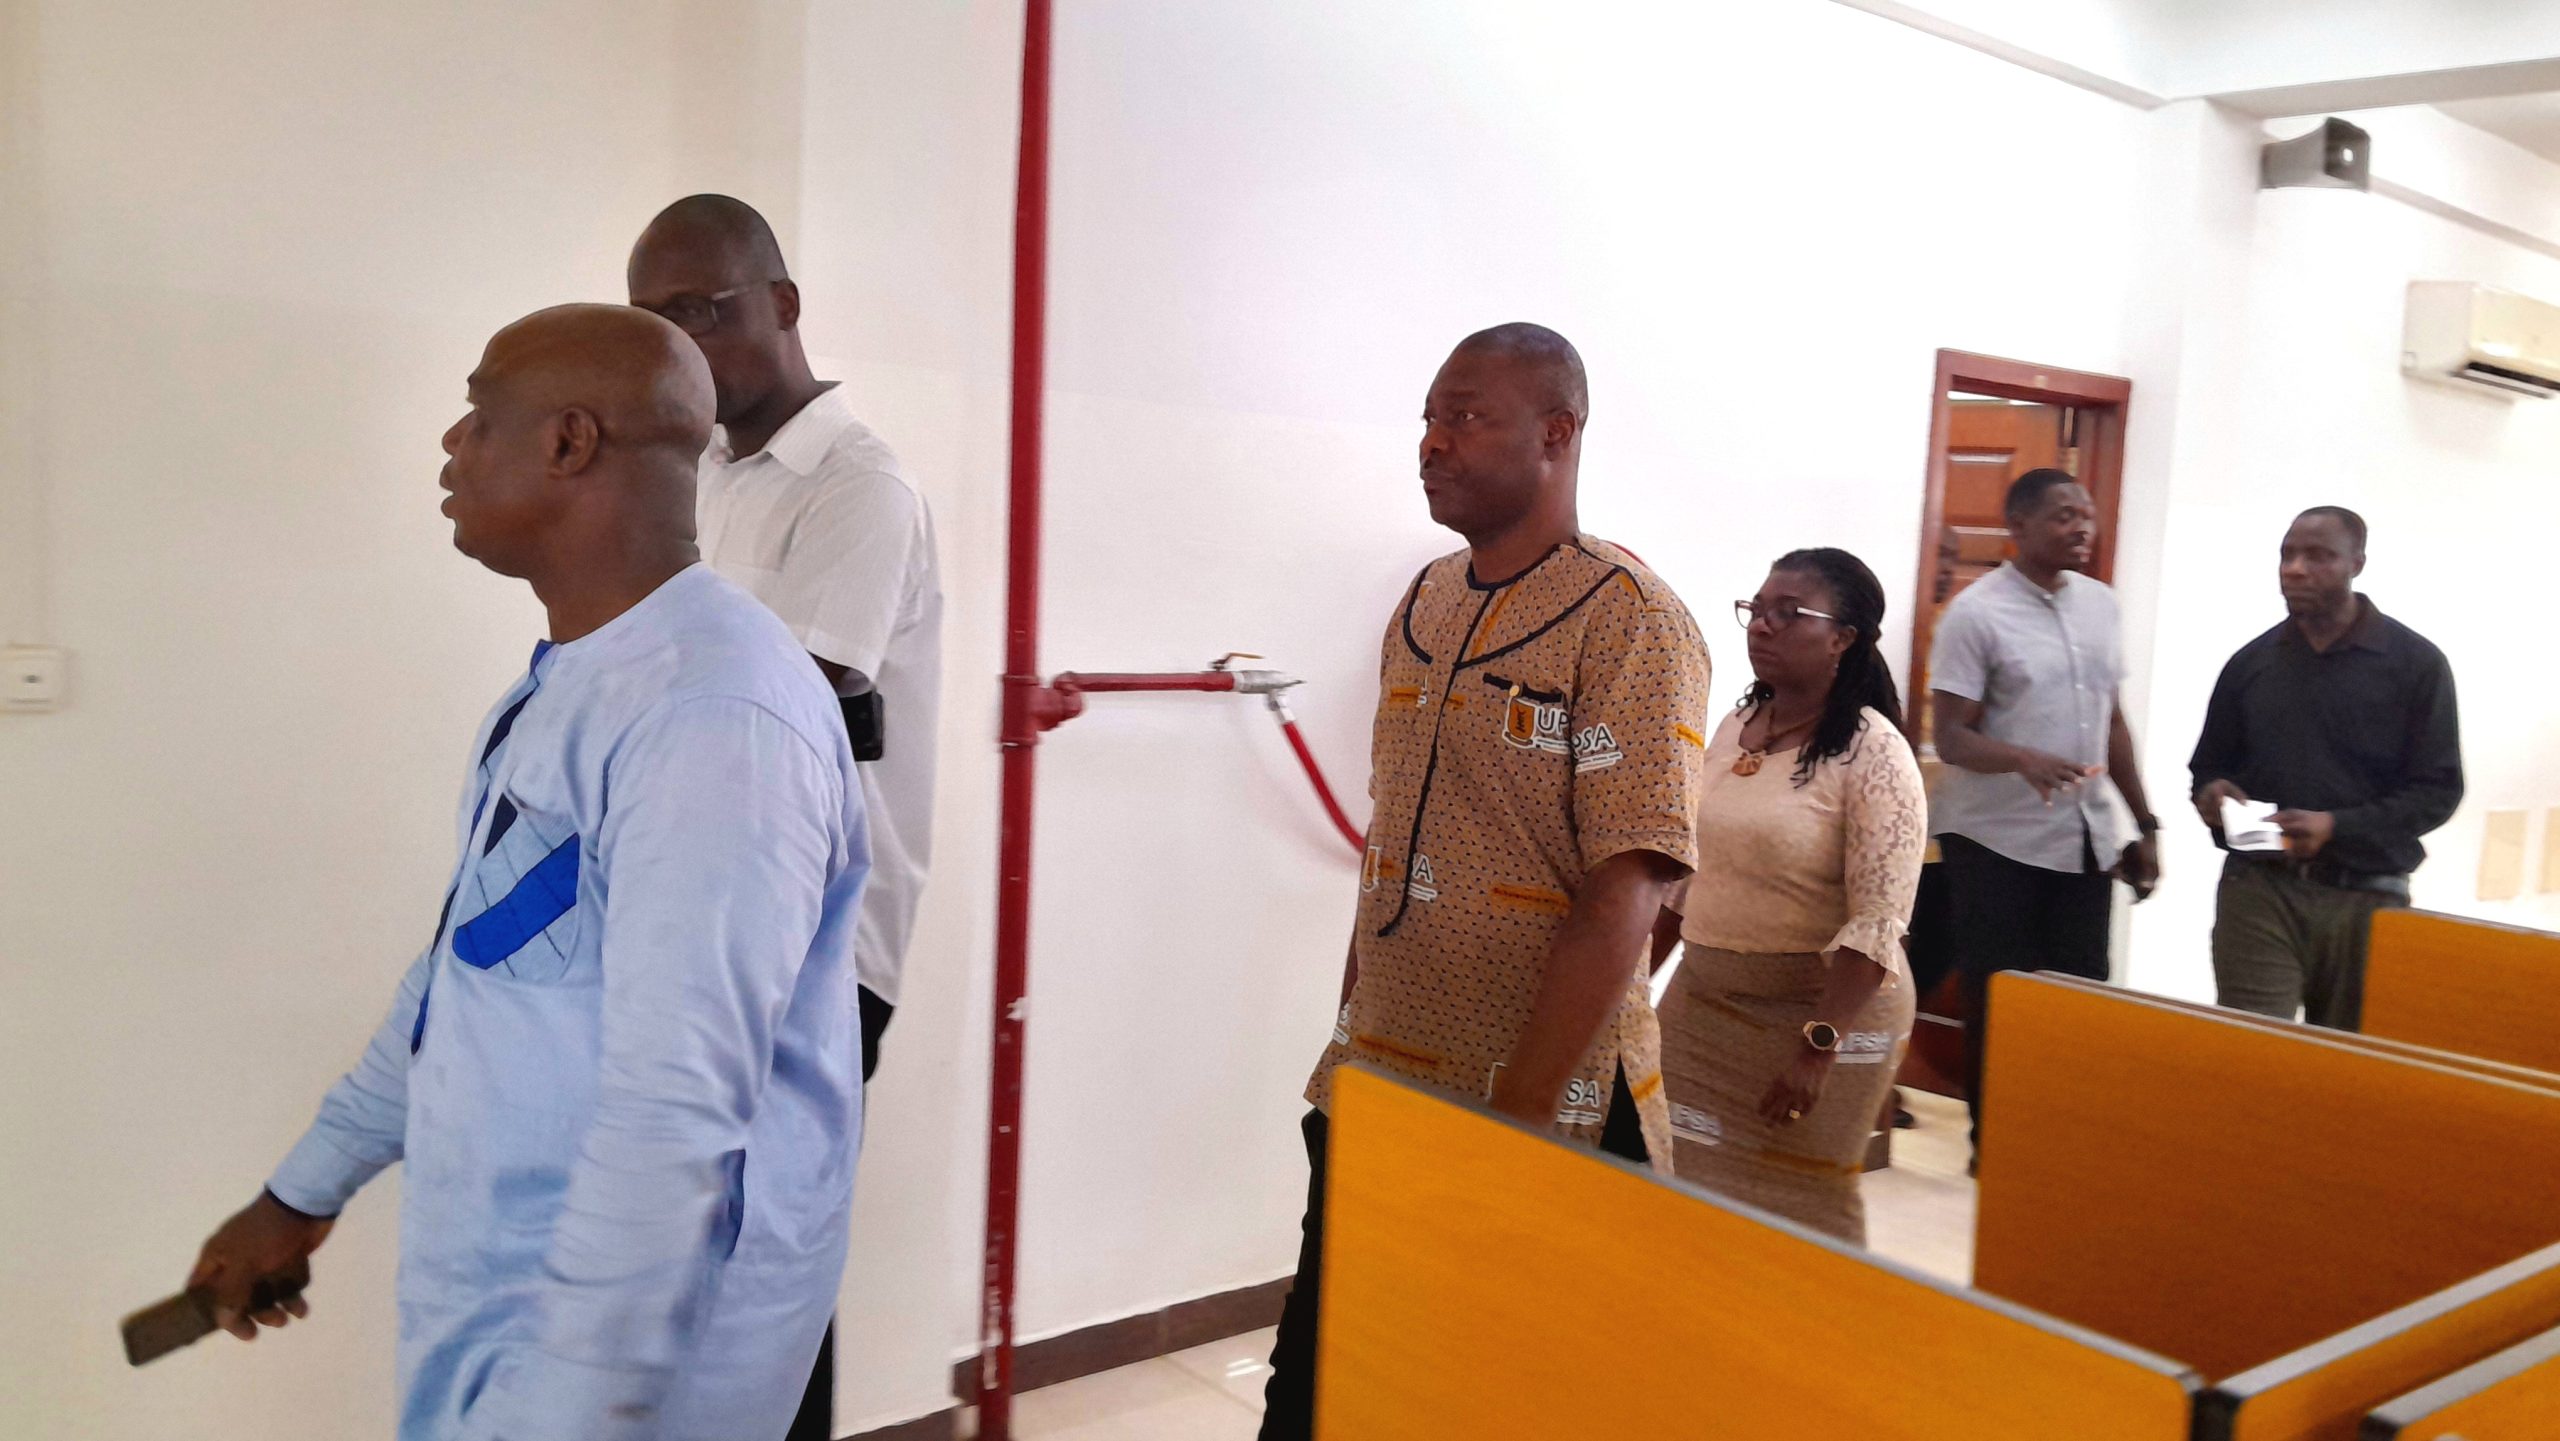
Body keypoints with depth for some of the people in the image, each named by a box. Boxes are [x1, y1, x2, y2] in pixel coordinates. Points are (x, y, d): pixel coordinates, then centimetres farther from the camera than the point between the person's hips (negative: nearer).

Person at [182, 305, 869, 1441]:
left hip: (621, 1337, -9)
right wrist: (303, 1193, 22)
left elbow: (676, 1114, -29)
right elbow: (462, 961, 17)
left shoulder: (712, 715, -25)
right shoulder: (565, 678, 7)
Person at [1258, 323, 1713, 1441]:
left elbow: (1619, 903, -19)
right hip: (1370, 1098, 6)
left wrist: (1508, 1121, -20)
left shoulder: (1629, 623, -12)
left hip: (1543, 1111, -6)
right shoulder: (1423, 605, 9)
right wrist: (1348, 1040, 14)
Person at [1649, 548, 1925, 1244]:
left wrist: (1816, 1048, -25)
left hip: (1823, 1007, -6)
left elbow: (1877, 923, -19)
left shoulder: (1871, 752, -13)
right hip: (1701, 1000, 6)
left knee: (1798, 1209, 3)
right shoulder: (1734, 728, 7)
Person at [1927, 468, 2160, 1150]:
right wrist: (2024, 760, -33)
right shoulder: (1977, 612, -11)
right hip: (1997, 841, -5)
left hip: (2086, 840, 6)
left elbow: (2112, 720, 16)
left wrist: (2144, 823, 14)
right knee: (1999, 1006, 3)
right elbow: (1951, 736, -14)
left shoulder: (2101, 603, 9)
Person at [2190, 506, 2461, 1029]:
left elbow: (2438, 789, -2)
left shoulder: (2416, 663, 1)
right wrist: (2211, 791, -5)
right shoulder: (2250, 662, 11)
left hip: (2365, 898, -1)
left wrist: (2337, 827, -17)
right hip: (2257, 889, 1)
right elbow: (2208, 765, 20)